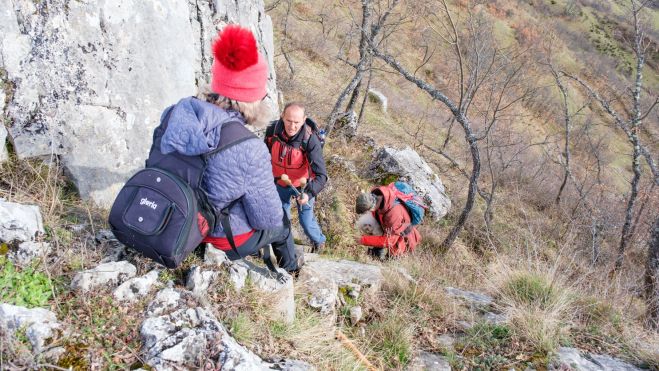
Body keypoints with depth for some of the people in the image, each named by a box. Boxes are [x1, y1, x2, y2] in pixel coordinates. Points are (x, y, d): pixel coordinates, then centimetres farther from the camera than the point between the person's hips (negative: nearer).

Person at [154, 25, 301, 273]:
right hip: (229, 240, -5)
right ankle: (290, 267, 57)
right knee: (281, 225, 28)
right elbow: (268, 218, -23)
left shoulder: (175, 114, -18)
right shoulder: (249, 150, -34)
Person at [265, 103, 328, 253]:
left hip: (302, 185, -3)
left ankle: (318, 241, 41)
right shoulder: (272, 130, -23)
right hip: (280, 182, 3)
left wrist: (309, 193, -53)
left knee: (306, 221, 8)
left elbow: (321, 175, -37)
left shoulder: (310, 140, -34)